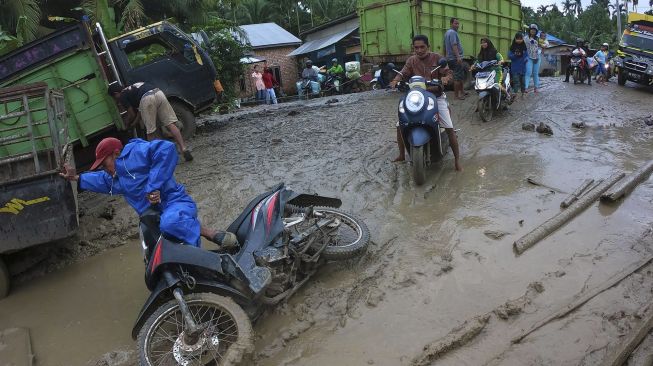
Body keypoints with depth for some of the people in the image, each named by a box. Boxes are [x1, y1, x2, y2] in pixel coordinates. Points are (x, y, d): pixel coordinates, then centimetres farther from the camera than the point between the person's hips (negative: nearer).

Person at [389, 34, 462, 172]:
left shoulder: (437, 58, -1)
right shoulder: (411, 60, 6)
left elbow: (448, 73, -5)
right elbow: (403, 73, -3)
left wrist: (446, 78, -29)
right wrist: (395, 80, -26)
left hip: (436, 95, -2)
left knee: (449, 128, -14)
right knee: (400, 125, -6)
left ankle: (457, 159, 0)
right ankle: (402, 155, 13)